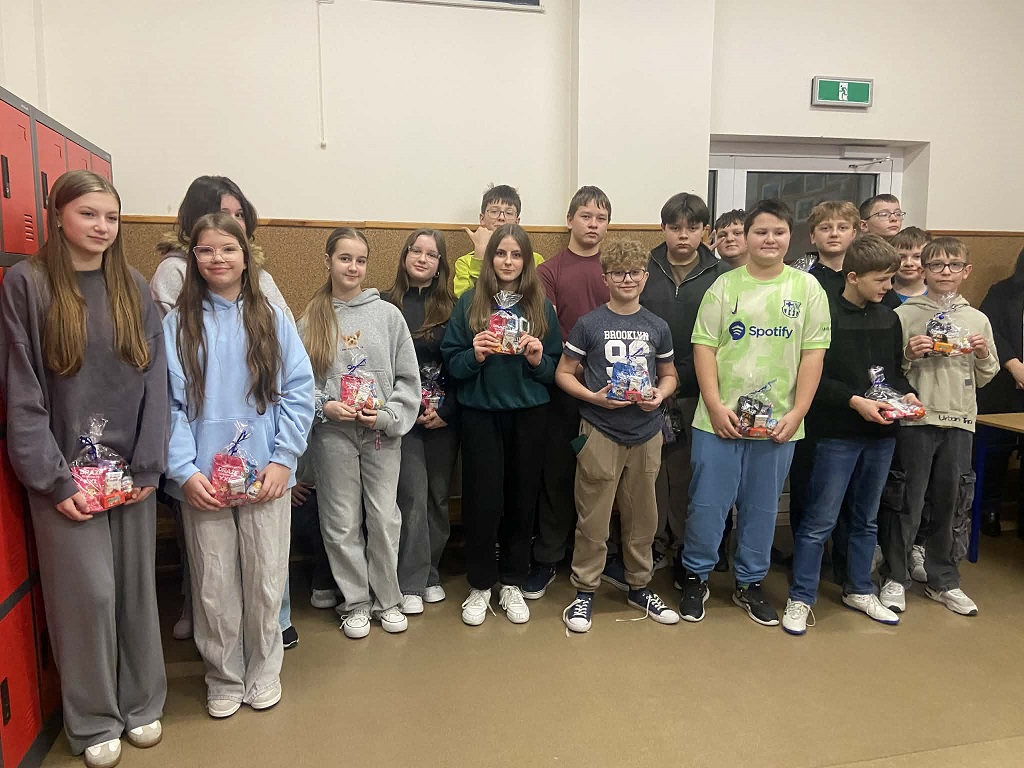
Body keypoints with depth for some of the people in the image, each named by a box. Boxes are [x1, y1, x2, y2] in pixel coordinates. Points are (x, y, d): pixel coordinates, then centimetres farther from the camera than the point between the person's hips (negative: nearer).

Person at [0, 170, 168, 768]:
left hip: (131, 471, 3)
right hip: (66, 472, -2)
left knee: (136, 588, 10)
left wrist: (148, 466, -5)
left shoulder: (134, 287, 6)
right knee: (88, 594, 2)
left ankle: (142, 703, 29)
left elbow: (155, 381, 2)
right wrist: (52, 479, -11)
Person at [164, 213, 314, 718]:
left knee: (265, 581, 9)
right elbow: (169, 404, -2)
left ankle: (263, 672, 30)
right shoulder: (177, 324, 3)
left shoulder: (272, 320, 3)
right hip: (202, 481, 0)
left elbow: (298, 392, -2)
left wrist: (282, 460, -10)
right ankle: (224, 677, 30)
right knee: (214, 587, 9)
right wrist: (184, 471, -12)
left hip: (266, 477, 0)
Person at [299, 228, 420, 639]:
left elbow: (408, 377, 1)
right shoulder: (311, 319, 2)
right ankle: (355, 602, 26)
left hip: (382, 434, 0)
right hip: (332, 435, 0)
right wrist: (324, 406, -13)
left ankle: (387, 599, 25)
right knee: (342, 523, 8)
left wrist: (388, 415, -10)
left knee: (385, 519, 6)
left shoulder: (387, 314, 0)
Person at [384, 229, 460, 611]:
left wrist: (446, 410, -8)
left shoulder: (452, 307, 5)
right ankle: (411, 583, 7)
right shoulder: (387, 305, 1)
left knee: (438, 495, 8)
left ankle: (431, 573, 24)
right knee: (413, 495, -5)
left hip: (444, 417, 2)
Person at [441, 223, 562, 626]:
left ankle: (512, 584, 25)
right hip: (481, 413, -1)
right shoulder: (469, 302, 1)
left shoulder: (542, 306, 6)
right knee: (482, 500, 1)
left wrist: (539, 359, -13)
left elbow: (556, 368, 7)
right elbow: (451, 362, -1)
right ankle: (480, 586, 20)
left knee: (521, 499, 8)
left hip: (529, 414, 2)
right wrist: (474, 355, -20)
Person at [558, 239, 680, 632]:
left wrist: (659, 394, -6)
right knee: (593, 519, 2)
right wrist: (593, 397, -15)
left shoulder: (658, 327, 7)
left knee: (642, 515, 13)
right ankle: (585, 591, 18)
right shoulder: (589, 324, -3)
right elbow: (563, 373, 1)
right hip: (599, 433, -3)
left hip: (646, 433, 3)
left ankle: (639, 587, 31)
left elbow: (669, 375, 16)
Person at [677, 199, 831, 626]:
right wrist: (715, 406, -10)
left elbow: (813, 354, 1)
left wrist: (797, 413, -6)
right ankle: (695, 577, 25)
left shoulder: (807, 288, 3)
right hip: (720, 419, -1)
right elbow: (704, 347, -2)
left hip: (778, 422, 1)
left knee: (762, 507, 13)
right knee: (707, 504, 5)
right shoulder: (725, 285, 1)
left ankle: (750, 583, 31)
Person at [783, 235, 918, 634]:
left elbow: (896, 370, 18)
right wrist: (855, 401, -21)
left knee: (866, 519, 18)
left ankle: (859, 590, 33)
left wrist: (906, 393, -2)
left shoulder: (889, 319, 10)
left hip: (881, 433, 7)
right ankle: (800, 598, 10)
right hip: (837, 433, -7)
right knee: (820, 520, -2)